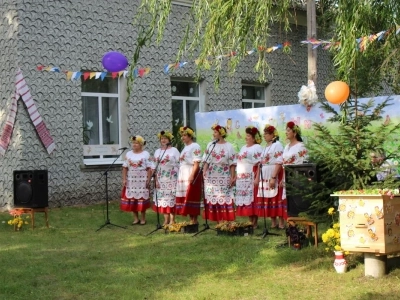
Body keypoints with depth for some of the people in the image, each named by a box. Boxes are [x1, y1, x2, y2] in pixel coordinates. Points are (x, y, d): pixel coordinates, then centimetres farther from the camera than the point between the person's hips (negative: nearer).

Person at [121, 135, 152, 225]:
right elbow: (125, 168, 6)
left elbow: (149, 169, -4)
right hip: (131, 180, 3)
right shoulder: (128, 154, 8)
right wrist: (124, 179, -1)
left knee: (142, 198, -1)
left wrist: (148, 180, -10)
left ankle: (143, 218, 10)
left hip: (142, 180, -3)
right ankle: (136, 218, 13)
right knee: (132, 198, 3)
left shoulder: (146, 154, -1)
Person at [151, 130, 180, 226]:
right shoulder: (157, 152, 14)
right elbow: (154, 167, 11)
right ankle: (166, 220, 9)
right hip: (161, 179, 4)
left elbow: (179, 164, -2)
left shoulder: (174, 150, 2)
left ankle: (172, 220, -1)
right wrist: (156, 179, 3)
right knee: (162, 198, 3)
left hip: (172, 178, -4)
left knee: (171, 198, -6)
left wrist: (179, 178, -9)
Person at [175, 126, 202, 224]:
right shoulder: (185, 147, 19)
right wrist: (180, 177, 16)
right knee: (185, 198, 6)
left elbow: (196, 163, -15)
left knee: (192, 197, -8)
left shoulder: (195, 146, -7)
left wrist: (192, 175, -24)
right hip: (183, 176, 9)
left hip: (191, 175, -9)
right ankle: (191, 220, 11)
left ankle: (195, 220, -5)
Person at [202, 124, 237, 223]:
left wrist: (232, 177, -5)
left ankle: (226, 221, -2)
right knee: (214, 199, 1)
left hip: (224, 177, -3)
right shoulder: (210, 145, 9)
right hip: (211, 177, 3)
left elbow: (232, 164, -1)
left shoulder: (229, 146, 1)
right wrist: (204, 171, -9)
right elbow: (206, 160, 6)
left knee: (224, 199, -5)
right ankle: (219, 222, 6)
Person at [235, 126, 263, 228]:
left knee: (252, 199, -7)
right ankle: (250, 221, 12)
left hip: (251, 177, -7)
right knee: (245, 199, 6)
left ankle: (254, 223, -3)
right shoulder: (243, 148, 19)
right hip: (242, 178, 7)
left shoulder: (257, 148, -4)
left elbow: (260, 164, -12)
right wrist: (236, 176, 15)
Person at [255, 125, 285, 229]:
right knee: (267, 201, 6)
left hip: (274, 177, -8)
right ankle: (273, 223, 12)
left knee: (277, 200, -8)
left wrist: (273, 177, -23)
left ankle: (281, 224, -5)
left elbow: (279, 162, -16)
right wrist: (258, 178, 16)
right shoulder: (266, 147, 19)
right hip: (264, 178, 8)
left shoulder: (277, 145, -7)